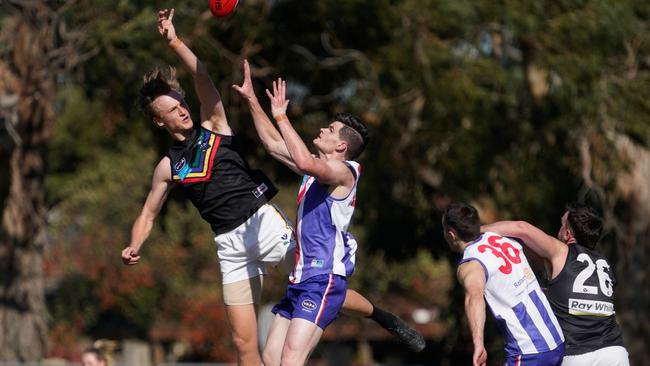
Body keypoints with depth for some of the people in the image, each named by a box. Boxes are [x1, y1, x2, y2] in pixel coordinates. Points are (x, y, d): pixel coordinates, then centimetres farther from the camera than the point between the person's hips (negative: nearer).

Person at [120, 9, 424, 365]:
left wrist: (174, 42, -24)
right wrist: (134, 247, -3)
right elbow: (147, 215, 17)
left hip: (264, 222, -2)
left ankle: (387, 320, 20)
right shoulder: (168, 167, 10)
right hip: (230, 246, 2)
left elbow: (203, 78, -10)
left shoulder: (212, 127, 4)